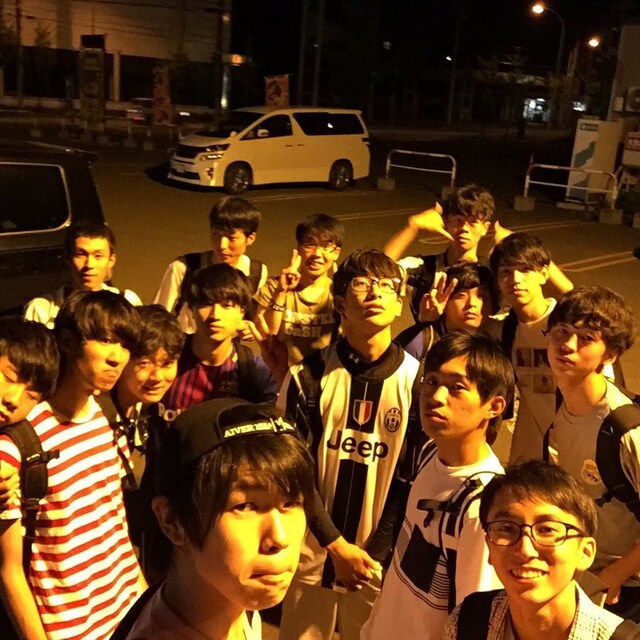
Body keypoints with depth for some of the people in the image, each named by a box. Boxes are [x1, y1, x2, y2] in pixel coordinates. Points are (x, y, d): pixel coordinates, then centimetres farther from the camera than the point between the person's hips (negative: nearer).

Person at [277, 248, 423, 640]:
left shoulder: (417, 380, -6)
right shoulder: (309, 375, -6)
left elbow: (412, 479, -4)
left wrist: (375, 554, -8)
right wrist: (337, 545, -9)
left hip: (380, 558, 0)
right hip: (311, 552, 1)